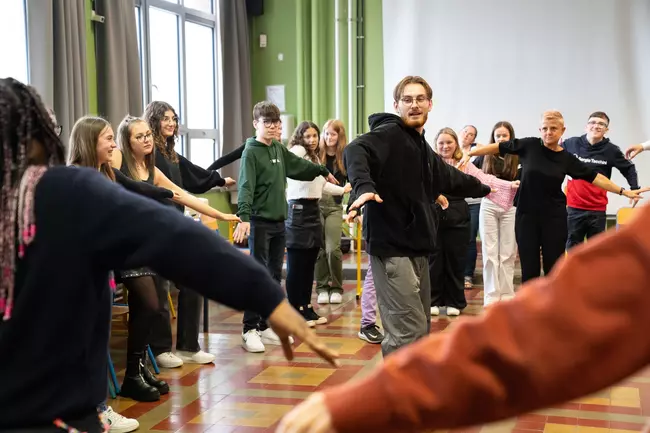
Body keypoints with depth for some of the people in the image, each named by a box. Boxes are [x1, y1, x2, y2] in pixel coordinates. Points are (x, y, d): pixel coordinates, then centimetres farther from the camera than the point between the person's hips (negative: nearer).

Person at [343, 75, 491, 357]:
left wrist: (483, 188, 53)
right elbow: (355, 151, -29)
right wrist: (364, 187, -48)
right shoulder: (389, 134, -9)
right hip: (391, 247, -10)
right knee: (409, 331, -13)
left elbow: (451, 178, 38)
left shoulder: (423, 148, 20)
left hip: (416, 248, 10)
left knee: (420, 329, 16)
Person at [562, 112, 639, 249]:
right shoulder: (571, 144, -4)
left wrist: (634, 189, -1)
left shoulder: (611, 150, -4)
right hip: (574, 208, 0)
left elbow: (628, 169, 10)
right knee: (573, 248, 10)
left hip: (598, 210, 0)